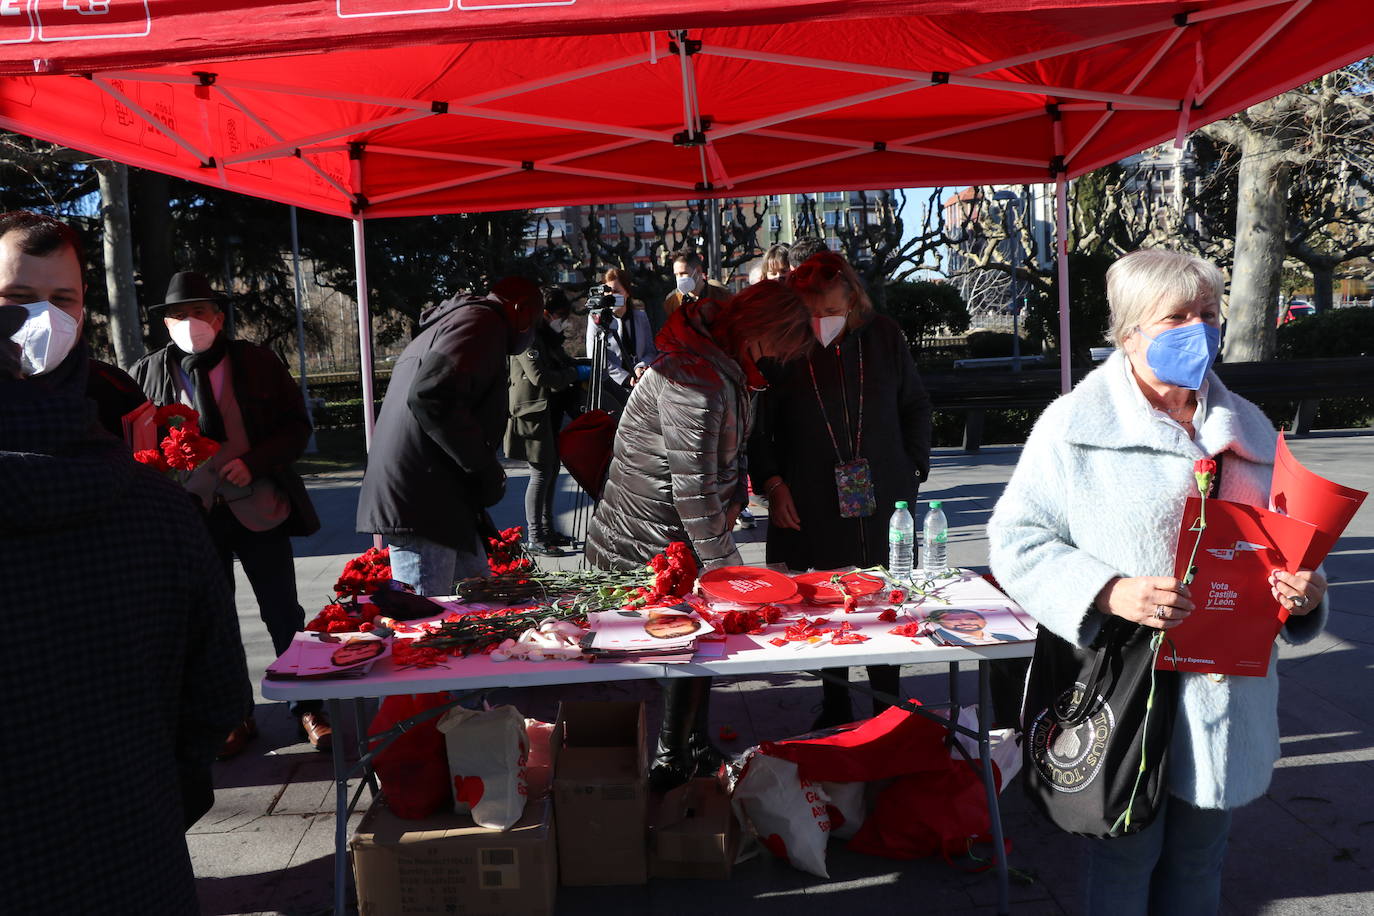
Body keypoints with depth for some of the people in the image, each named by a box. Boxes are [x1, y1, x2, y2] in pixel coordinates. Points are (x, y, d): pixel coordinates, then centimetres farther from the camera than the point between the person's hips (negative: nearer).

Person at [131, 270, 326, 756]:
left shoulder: (257, 362, -1)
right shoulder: (148, 373, 4)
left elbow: (297, 425, 0)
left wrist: (253, 462, -15)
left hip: (258, 509, -2)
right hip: (193, 514, 2)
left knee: (284, 616, 5)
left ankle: (308, 710, 19)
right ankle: (233, 717, 27)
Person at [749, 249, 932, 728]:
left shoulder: (884, 336, 3)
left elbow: (916, 406, 16)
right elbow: (756, 426, 3)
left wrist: (912, 468, 8)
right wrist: (771, 484, -6)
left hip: (882, 507, 2)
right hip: (810, 511, -1)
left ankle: (888, 712, 23)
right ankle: (834, 710, 26)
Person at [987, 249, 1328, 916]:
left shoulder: (1247, 429, 11)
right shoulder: (1075, 424, -7)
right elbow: (1015, 539, -9)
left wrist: (1306, 589, -3)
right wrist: (1111, 592, -22)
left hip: (1226, 695, 5)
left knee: (1198, 861, 19)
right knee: (1124, 862, 9)